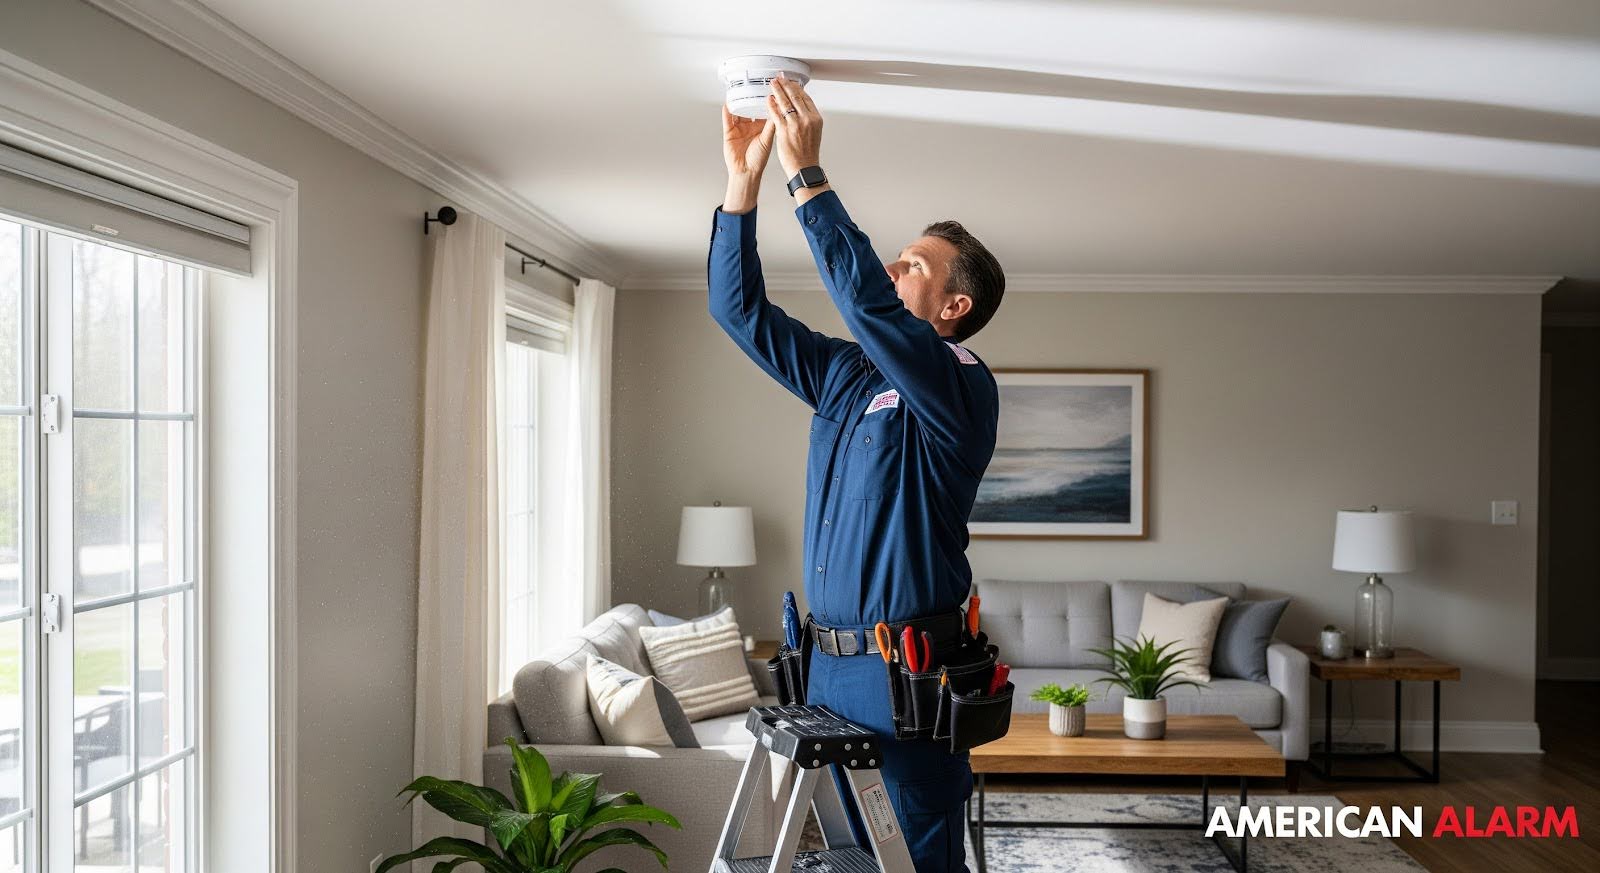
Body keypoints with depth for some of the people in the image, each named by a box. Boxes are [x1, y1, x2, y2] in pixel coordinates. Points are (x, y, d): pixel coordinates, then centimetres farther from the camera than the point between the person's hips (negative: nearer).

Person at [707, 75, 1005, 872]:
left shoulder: (962, 387, -11)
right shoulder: (845, 375, 10)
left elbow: (865, 298, -26)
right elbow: (740, 308, 11)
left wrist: (805, 175, -21)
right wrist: (743, 178, 2)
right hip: (829, 659, 7)